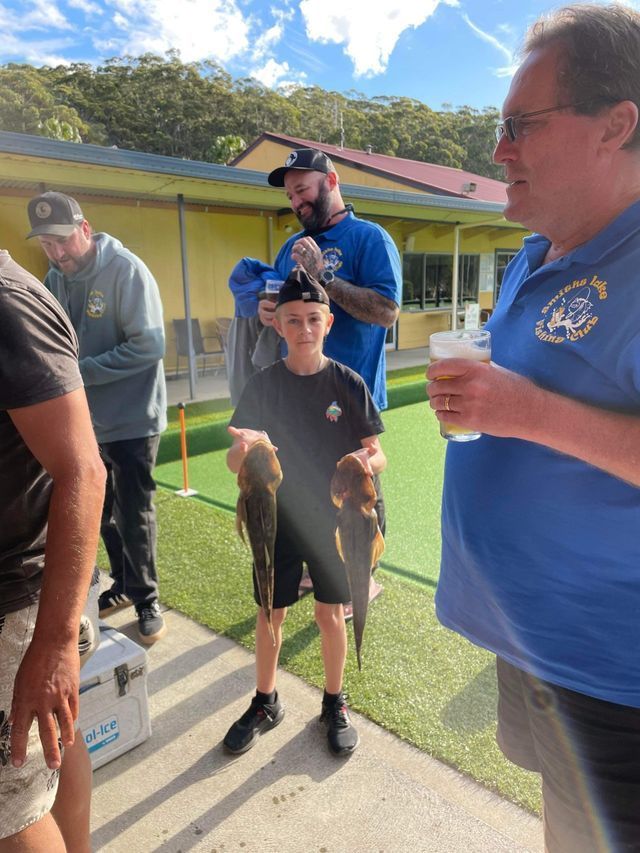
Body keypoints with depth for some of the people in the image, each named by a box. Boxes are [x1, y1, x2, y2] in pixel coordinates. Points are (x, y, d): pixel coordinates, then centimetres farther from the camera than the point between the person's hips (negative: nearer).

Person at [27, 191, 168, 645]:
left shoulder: (125, 269, -16)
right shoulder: (55, 277, 5)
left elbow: (150, 345, -23)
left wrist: (81, 371, -21)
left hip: (131, 420, -6)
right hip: (86, 420, 7)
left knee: (134, 515, 4)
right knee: (103, 512, 18)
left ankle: (146, 599, 23)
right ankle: (124, 585, 37)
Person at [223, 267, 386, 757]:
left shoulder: (348, 384, -9)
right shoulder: (262, 386, -6)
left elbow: (378, 456, -8)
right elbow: (235, 464, -7)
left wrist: (365, 461, -31)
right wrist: (244, 449, -30)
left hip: (332, 518, -1)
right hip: (277, 516, 1)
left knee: (330, 613, 12)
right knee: (271, 611, 14)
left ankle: (335, 703, 37)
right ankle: (265, 703, 38)